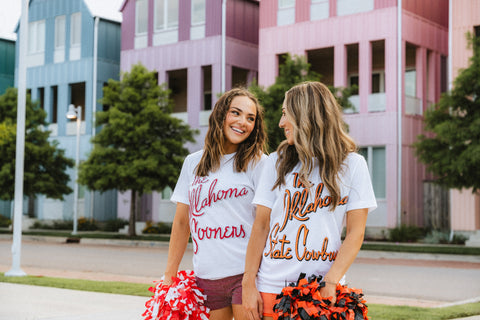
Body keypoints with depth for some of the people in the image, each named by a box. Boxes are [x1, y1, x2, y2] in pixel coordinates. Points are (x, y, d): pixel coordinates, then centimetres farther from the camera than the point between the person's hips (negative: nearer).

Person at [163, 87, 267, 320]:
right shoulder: (193, 163, 12)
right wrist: (169, 276, 11)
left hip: (246, 274, -3)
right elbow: (181, 223, 14)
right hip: (206, 277, 4)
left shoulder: (258, 163, 0)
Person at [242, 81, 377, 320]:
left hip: (323, 291, -1)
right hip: (272, 288, 2)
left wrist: (330, 283, -13)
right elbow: (260, 225, 5)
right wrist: (248, 284, -3)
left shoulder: (352, 164, 3)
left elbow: (355, 233, -2)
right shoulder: (277, 162, 8)